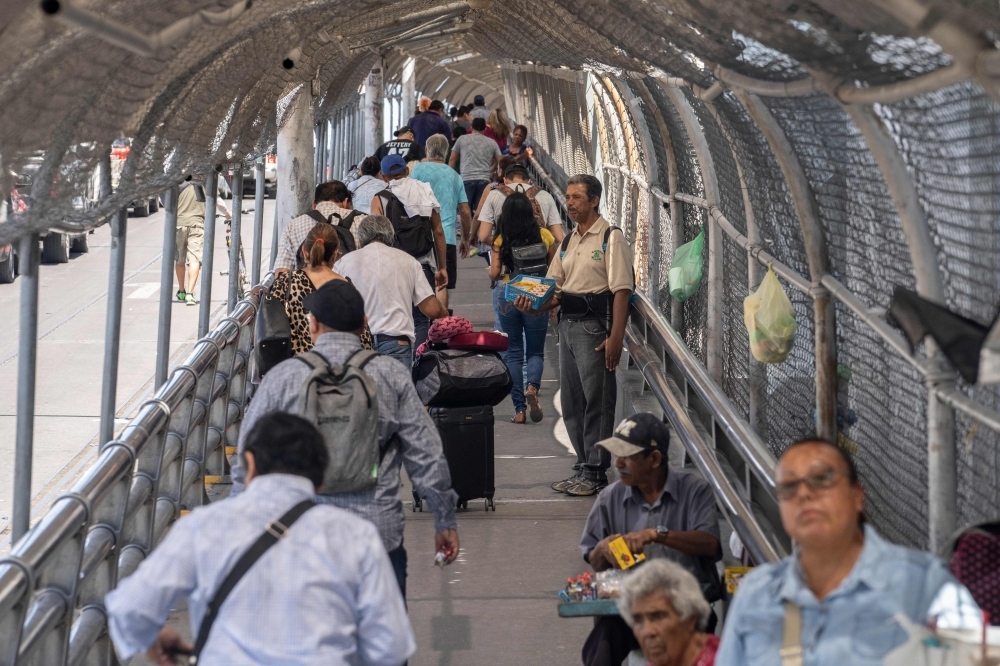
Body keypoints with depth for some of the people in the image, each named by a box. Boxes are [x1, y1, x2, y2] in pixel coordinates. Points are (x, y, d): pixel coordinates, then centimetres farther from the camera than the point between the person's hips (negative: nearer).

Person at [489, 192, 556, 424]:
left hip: (507, 296, 0)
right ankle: (532, 386, -18)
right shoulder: (544, 235, -3)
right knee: (535, 351, 12)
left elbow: (494, 273, -7)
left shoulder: (501, 240, -5)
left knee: (513, 352, 9)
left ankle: (519, 409, 6)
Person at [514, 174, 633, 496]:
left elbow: (621, 290, -13)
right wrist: (533, 305, -4)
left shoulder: (611, 237, -7)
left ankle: (595, 472, 0)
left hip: (594, 325, -8)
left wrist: (615, 337, -21)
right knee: (571, 402, 11)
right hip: (567, 324, 8)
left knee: (596, 401, -5)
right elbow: (555, 290, 17)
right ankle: (584, 466, 20)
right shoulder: (568, 242, 17)